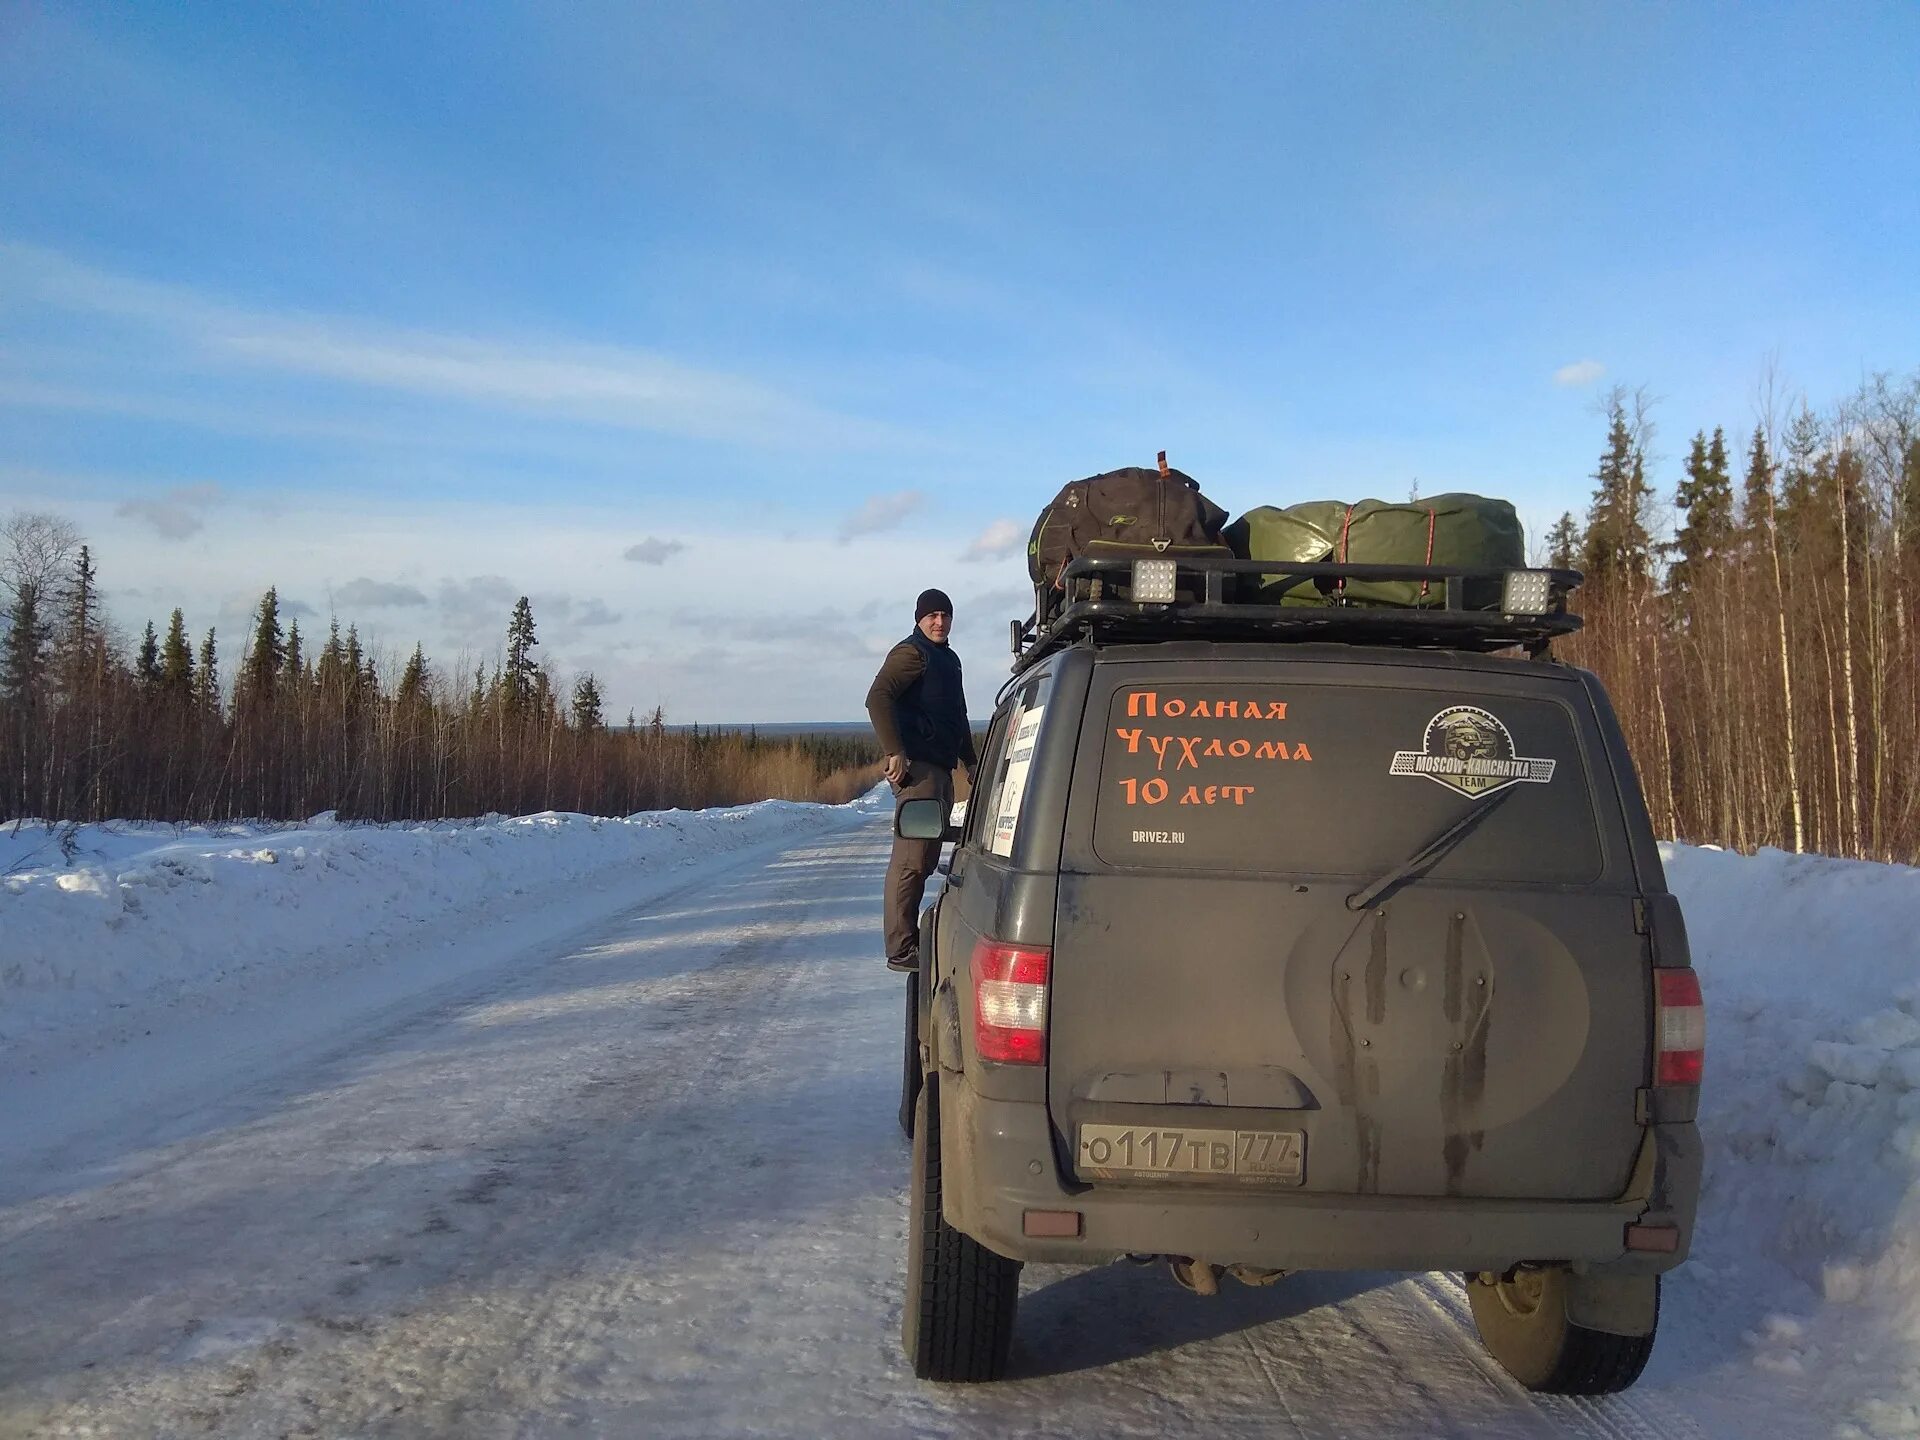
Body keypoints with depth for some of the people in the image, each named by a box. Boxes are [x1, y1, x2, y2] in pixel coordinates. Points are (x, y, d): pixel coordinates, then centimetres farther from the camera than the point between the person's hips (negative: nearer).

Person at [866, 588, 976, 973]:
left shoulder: (949, 658, 23)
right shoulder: (912, 652, -7)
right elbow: (878, 698, -20)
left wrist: (969, 761, 28)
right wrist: (895, 751, -25)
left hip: (941, 768, 10)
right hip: (916, 766, -10)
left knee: (925, 857, 12)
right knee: (912, 858, -12)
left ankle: (912, 939, 19)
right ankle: (901, 949, -11)